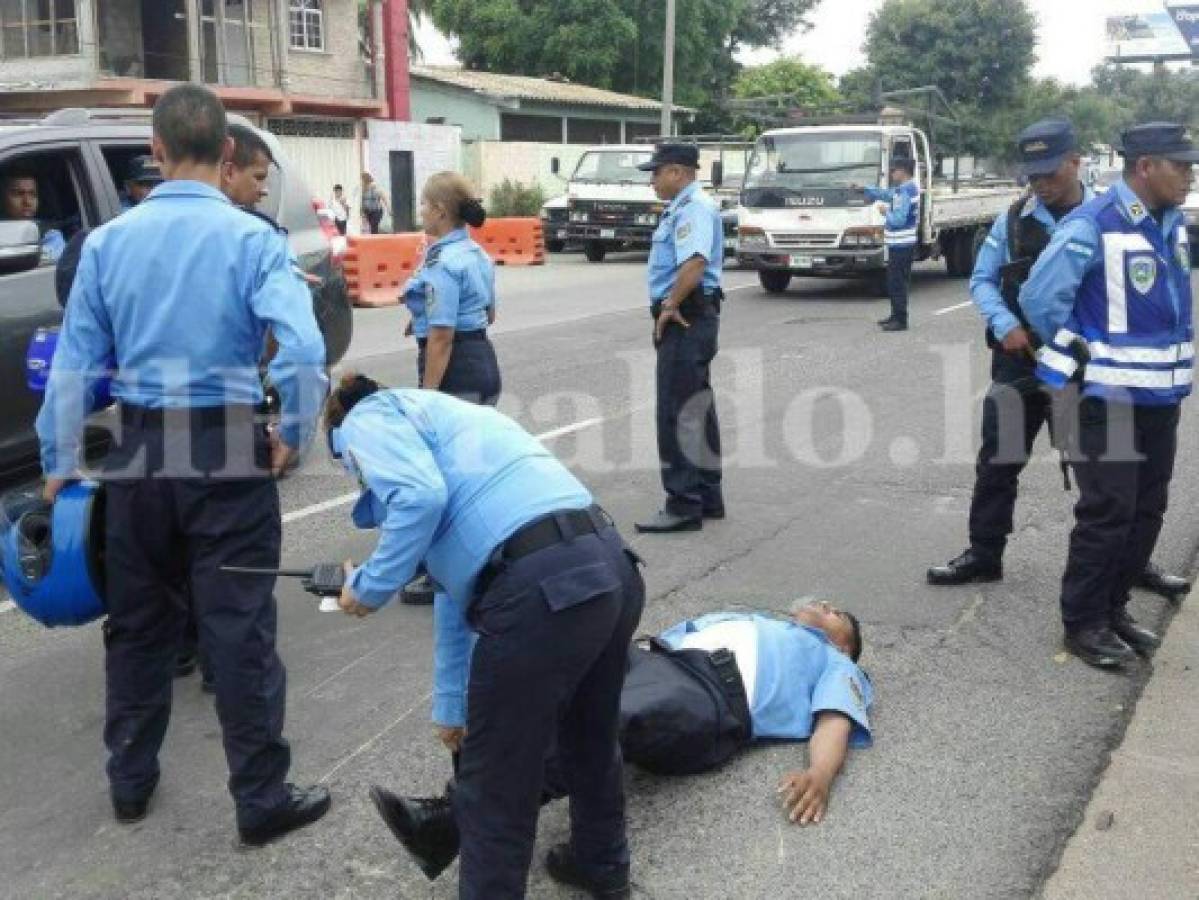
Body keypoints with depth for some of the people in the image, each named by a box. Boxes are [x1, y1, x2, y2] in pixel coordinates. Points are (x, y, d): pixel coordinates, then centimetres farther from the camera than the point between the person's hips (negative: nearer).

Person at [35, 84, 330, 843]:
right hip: (228, 455, -3)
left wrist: (59, 464, 13)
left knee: (138, 623, 17)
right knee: (240, 628, 3)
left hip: (141, 455, 4)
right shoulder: (252, 238, -8)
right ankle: (262, 800, 13)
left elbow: (74, 363, 4)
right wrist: (295, 436, -6)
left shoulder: (108, 241, 2)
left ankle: (131, 781, 32)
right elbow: (303, 349, -21)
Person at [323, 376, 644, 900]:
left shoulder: (367, 418, 12)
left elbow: (421, 497, -14)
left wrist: (370, 587, 2)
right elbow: (457, 591, 40)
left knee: (495, 784, 12)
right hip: (613, 569, 10)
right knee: (590, 735, 33)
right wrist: (451, 706, 47)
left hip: (541, 589, -10)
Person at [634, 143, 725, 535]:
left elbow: (695, 261, -32)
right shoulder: (682, 208, 17)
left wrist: (670, 306, -22)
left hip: (685, 320, -11)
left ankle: (684, 504, -3)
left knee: (678, 412, -7)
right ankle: (707, 496, 24)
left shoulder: (693, 208, -16)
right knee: (696, 409, 15)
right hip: (685, 319, 11)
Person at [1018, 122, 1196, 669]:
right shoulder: (1092, 226, -17)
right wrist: (1081, 357, -5)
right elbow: (1039, 299, -16)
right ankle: (1083, 623, 11)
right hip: (1108, 397, -8)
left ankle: (1112, 608, 28)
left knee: (1147, 510, 13)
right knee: (1108, 512, -3)